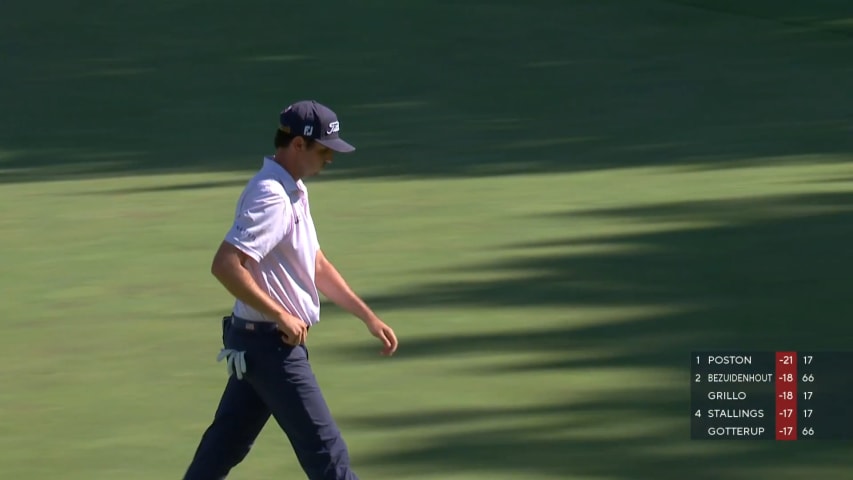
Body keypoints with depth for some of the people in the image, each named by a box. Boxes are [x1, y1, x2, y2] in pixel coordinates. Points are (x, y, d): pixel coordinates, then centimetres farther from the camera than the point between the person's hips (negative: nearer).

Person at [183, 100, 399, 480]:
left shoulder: (293, 192, 13)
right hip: (271, 343, -10)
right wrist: (282, 316, -22)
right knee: (324, 449, -5)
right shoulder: (271, 197, -19)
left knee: (226, 444, 14)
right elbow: (225, 265, -28)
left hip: (255, 342, 10)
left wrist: (368, 317, 18)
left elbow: (316, 265, 22)